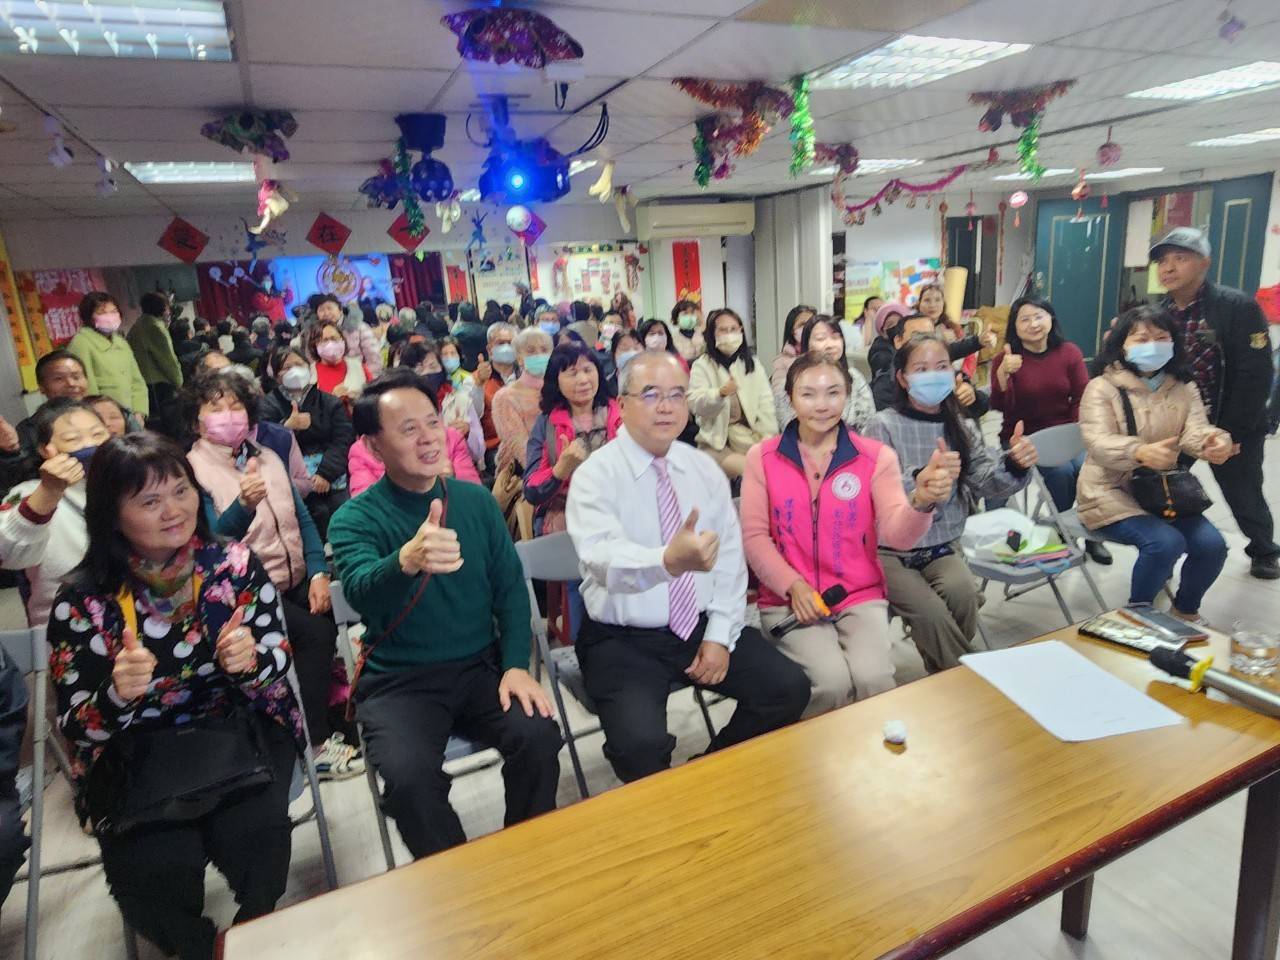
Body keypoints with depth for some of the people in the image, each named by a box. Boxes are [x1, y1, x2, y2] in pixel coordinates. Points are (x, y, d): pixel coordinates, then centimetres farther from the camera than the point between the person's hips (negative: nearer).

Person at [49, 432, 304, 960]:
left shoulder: (236, 564, -6)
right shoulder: (83, 600, -8)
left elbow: (276, 670, -3)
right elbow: (77, 727, -6)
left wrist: (249, 662, -27)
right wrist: (118, 695, -29)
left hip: (239, 733, 0)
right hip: (135, 758, 0)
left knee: (253, 832, -26)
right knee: (158, 867, -25)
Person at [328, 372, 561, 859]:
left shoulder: (476, 500, 3)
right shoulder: (355, 517, -7)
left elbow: (510, 588, 5)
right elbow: (360, 591, -28)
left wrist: (516, 664, -10)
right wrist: (407, 561, -50)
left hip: (481, 668, 3)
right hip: (398, 682, -2)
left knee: (539, 736, -22)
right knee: (409, 778, -27)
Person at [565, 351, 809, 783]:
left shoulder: (705, 468, 4)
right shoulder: (595, 476, -13)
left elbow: (729, 554, 4)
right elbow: (604, 558, -31)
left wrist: (719, 636, -7)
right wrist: (668, 560, -52)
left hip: (701, 626, 5)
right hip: (623, 639, -4)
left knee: (790, 689, -9)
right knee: (641, 742, -27)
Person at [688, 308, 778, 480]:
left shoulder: (753, 363, 12)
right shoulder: (702, 365, 1)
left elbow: (766, 403, 4)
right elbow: (695, 404, -13)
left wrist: (768, 436, -10)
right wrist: (721, 393, -32)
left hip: (750, 437, 3)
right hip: (716, 442, -3)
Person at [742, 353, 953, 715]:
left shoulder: (876, 456, 0)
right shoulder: (762, 456, 1)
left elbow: (897, 534, -12)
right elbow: (753, 536, -1)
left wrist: (921, 501, -34)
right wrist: (794, 585, -14)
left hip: (860, 597, 1)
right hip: (788, 599, -1)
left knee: (874, 678, -24)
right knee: (831, 680, -23)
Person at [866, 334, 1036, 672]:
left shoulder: (962, 427, 7)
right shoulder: (885, 425, -9)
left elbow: (985, 481, -5)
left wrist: (1014, 464, -26)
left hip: (943, 546, 4)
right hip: (890, 550, -4)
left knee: (963, 592, -26)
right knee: (932, 612, -26)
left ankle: (944, 667, 3)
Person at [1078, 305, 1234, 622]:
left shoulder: (1184, 388, 8)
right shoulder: (1102, 388, -9)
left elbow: (1195, 432, -9)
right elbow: (1099, 443, -24)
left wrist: (1216, 442, -35)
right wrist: (1141, 453, -45)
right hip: (1113, 492, -5)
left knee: (1211, 544, -13)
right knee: (1165, 542, -27)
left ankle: (1186, 610, 17)